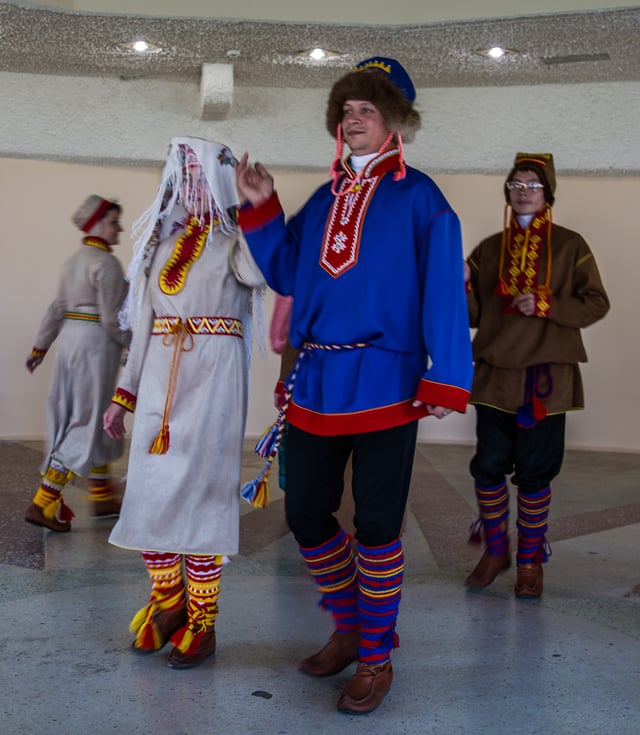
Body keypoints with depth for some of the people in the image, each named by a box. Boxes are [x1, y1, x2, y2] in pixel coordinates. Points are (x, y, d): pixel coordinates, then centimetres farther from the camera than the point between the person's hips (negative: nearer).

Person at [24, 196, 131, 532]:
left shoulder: (75, 260, 13)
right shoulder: (106, 263, -14)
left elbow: (58, 308, 15)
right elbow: (112, 318, -16)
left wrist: (40, 346, 18)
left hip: (71, 338, 10)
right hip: (96, 343, -10)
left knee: (83, 419, 15)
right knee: (86, 424, -4)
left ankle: (102, 496, 27)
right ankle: (44, 503, -4)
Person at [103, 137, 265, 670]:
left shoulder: (233, 236, 2)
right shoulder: (159, 236, 16)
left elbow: (256, 273, -24)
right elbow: (144, 326, 17)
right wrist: (124, 396, 16)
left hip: (214, 378, -5)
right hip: (160, 380, 5)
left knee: (198, 490, -4)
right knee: (149, 491, 4)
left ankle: (202, 625, 10)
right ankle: (168, 600, 25)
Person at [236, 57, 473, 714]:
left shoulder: (418, 197, 0)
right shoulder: (324, 199, 17)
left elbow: (444, 294, -7)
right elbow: (285, 274, 15)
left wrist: (447, 379, -15)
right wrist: (260, 208, 6)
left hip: (384, 383, -6)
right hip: (316, 382, 6)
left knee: (375, 526, 0)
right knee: (306, 515, 9)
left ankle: (375, 660, 19)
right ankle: (350, 630, 32)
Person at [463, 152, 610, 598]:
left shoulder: (570, 246, 2)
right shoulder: (489, 249, 10)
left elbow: (597, 303, -1)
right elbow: (474, 315, 9)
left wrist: (546, 305, -14)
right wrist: (462, 287, -11)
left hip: (547, 377, -2)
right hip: (495, 374, 3)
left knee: (535, 472, 3)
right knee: (489, 468, 4)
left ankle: (531, 560, 19)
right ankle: (496, 550, 24)